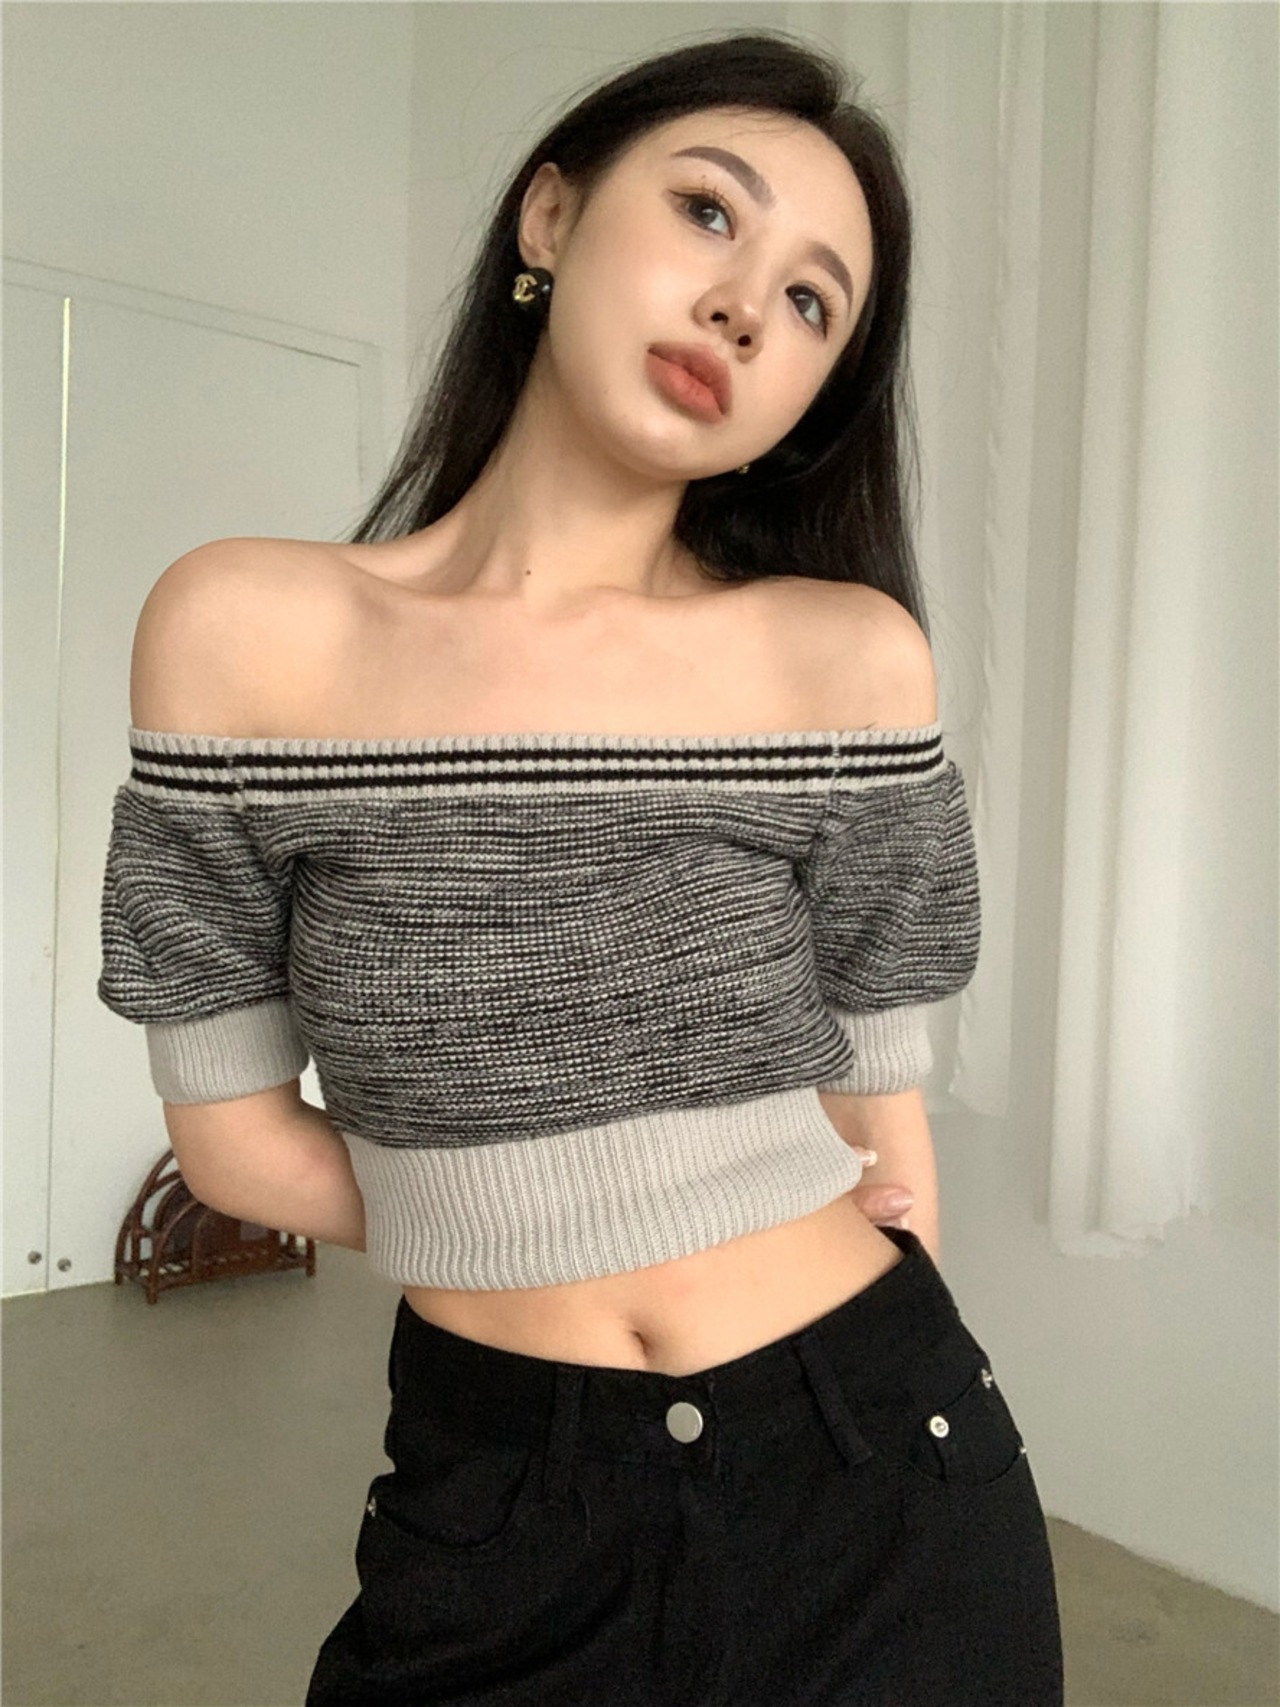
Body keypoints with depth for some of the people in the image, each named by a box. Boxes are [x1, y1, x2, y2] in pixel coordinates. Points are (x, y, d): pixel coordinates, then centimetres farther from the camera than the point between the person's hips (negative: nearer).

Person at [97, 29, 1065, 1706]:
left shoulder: (851, 654, -10)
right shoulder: (243, 627, -10)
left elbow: (881, 1129, -3)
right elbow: (234, 1134, -6)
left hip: (872, 1464, 1)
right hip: (496, 1508, 0)